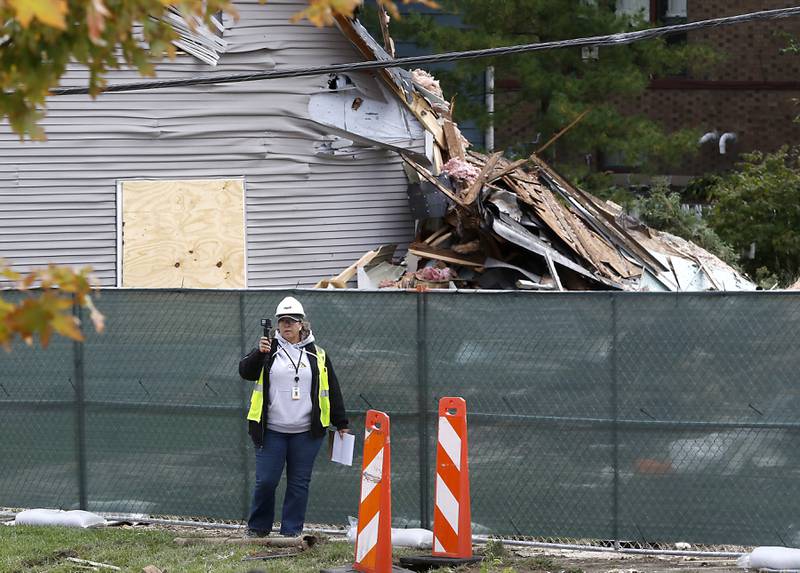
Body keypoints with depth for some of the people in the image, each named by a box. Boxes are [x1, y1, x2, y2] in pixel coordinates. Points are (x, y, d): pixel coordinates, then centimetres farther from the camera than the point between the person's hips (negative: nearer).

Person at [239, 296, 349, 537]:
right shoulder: (269, 350, 6)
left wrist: (341, 424, 12)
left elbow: (332, 391, 13)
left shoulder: (317, 355, 9)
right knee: (266, 481, -3)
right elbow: (245, 371, -6)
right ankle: (257, 528, 13)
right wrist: (259, 354, -23)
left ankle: (292, 531, 9)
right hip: (272, 431, -1)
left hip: (305, 433, 1)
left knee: (299, 483, 2)